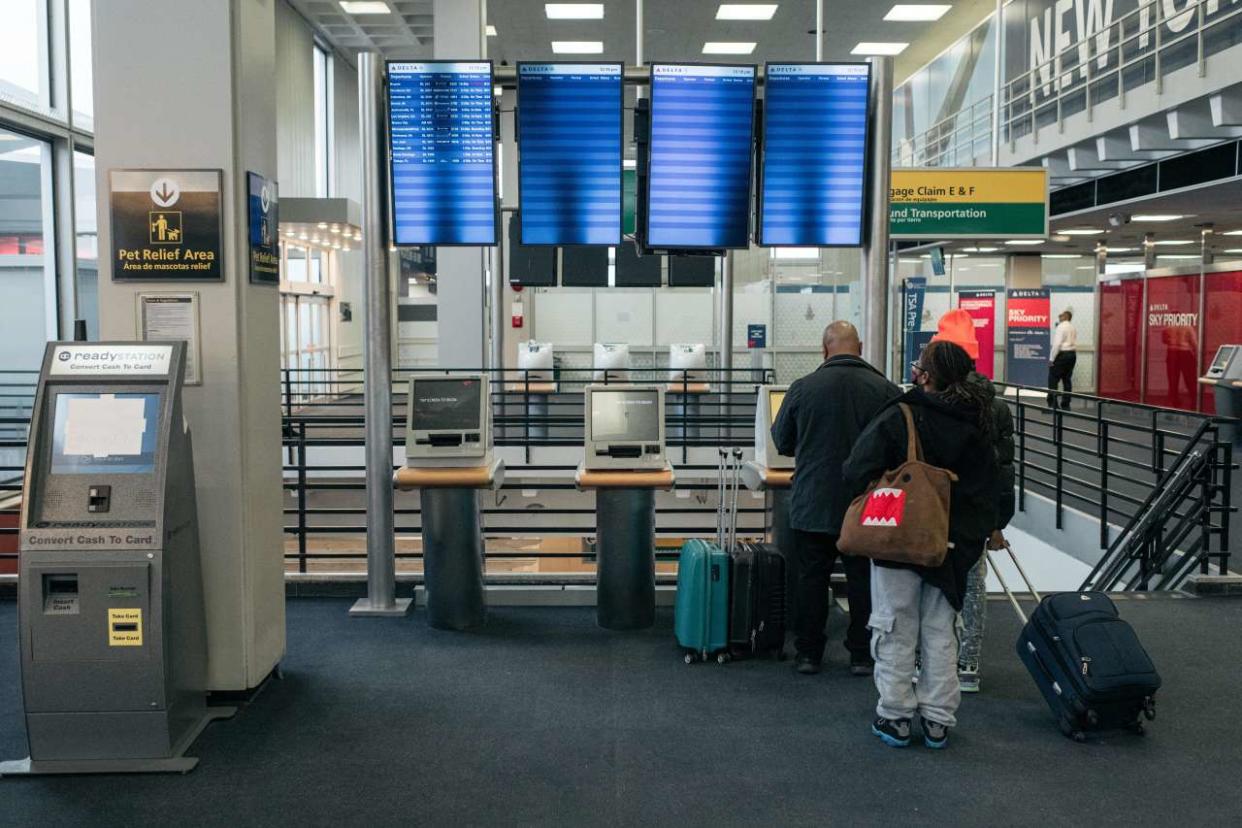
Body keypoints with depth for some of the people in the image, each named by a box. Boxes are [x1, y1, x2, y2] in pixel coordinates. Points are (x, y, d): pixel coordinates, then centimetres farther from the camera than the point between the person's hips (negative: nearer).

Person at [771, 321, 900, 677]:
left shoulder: (803, 388, -7)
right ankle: (862, 655, 16)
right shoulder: (885, 390, -8)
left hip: (812, 504, 0)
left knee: (811, 579, 10)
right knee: (863, 580, 10)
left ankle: (808, 653, 16)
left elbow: (781, 441, 4)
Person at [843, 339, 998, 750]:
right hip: (954, 544, 5)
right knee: (941, 631, 15)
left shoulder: (898, 418, -17)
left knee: (896, 631, 8)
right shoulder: (977, 424, 1)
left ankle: (895, 717, 14)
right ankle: (938, 720, 20)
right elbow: (989, 487, 9)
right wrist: (979, 532, 19)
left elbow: (856, 474, -19)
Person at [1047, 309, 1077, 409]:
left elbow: (1057, 343, -17)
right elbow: (1075, 344, 14)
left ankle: (1052, 404, -11)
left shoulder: (1061, 326, -11)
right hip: (1072, 354, 8)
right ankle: (1066, 405, 11)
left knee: (1053, 380, -6)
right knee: (1067, 380, 10)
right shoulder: (1073, 328, 14)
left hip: (1062, 354, -8)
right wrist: (1073, 358, 17)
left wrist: (1051, 359, -15)